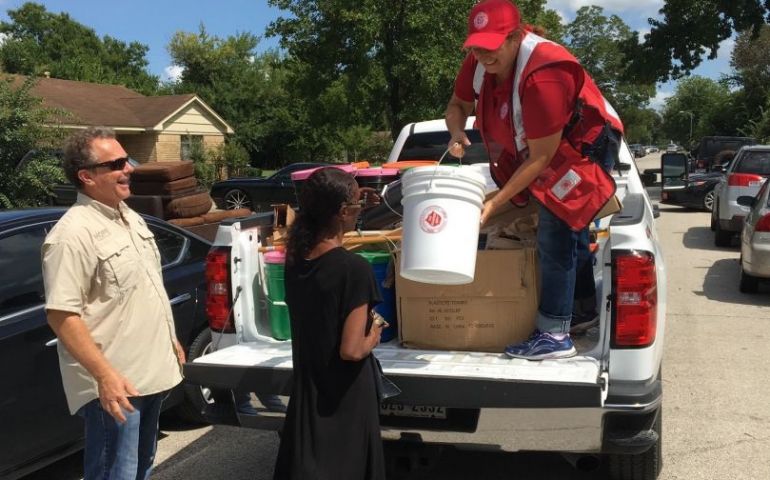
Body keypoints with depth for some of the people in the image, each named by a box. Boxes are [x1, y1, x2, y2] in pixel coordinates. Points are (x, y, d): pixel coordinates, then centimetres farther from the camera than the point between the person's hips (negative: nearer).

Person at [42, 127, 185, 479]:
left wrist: (171, 341, 21)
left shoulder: (130, 218, 10)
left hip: (151, 373, 9)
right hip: (114, 384, -9)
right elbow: (61, 315, -23)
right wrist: (105, 375, -28)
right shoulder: (73, 235, -19)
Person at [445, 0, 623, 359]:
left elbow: (541, 157, -32)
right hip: (540, 148, 9)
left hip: (583, 146, -9)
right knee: (568, 232, 20)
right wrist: (457, 133, -21)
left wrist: (495, 203, -30)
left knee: (555, 235, -18)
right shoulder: (480, 61, -13)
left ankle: (555, 336, -12)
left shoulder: (543, 75, -37)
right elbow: (458, 104, 4)